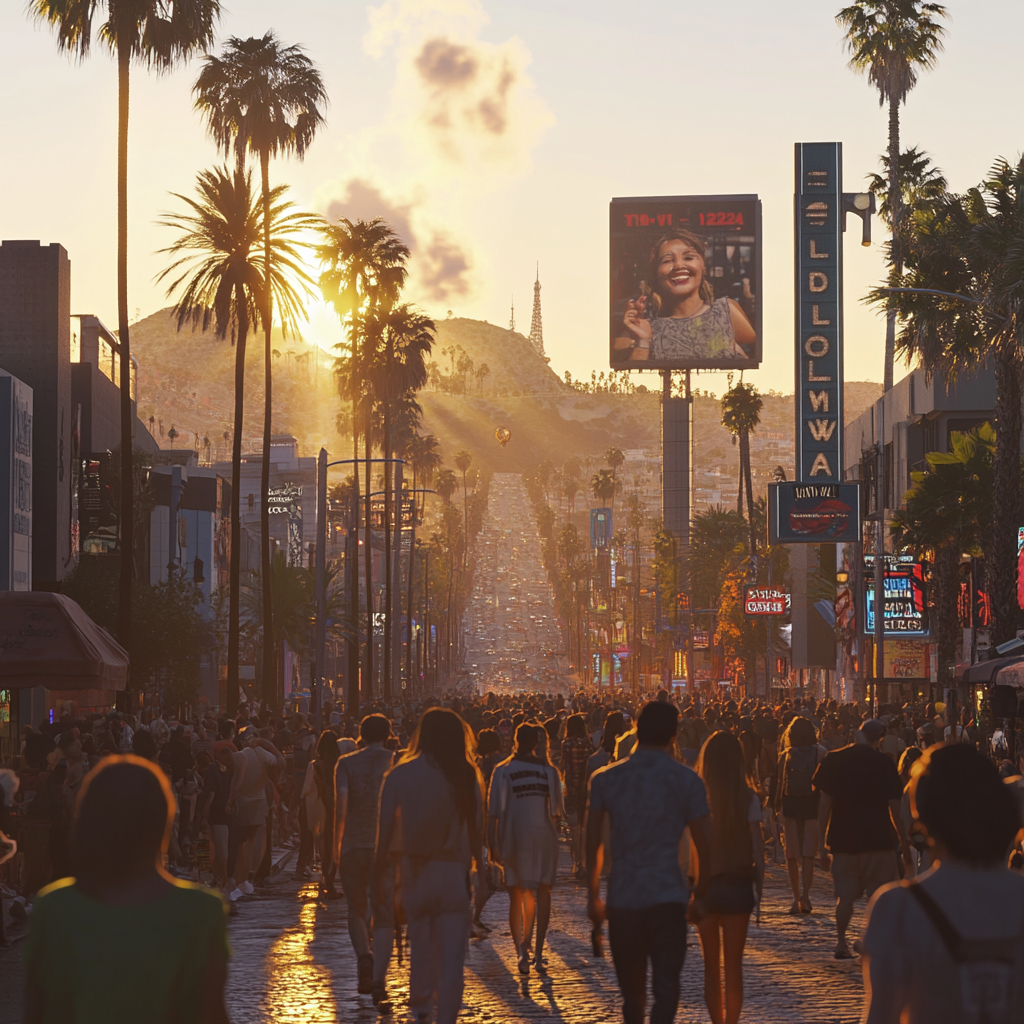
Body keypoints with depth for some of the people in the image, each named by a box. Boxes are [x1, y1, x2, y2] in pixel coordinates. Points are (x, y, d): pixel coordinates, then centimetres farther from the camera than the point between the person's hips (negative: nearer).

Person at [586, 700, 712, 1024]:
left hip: (622, 899, 3)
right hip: (667, 897, -3)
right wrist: (701, 889, 15)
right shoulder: (687, 781, -1)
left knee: (632, 992, 16)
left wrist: (593, 897, 17)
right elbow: (704, 842, -1)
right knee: (666, 988, -8)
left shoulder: (605, 779, 4)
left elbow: (592, 843, 7)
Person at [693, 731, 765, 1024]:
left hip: (704, 885, 1)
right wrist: (760, 885, 2)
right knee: (733, 965, 8)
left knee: (711, 965, 14)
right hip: (738, 885, -1)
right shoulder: (748, 798, -7)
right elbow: (757, 846, -8)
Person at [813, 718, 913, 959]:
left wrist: (822, 842, 5)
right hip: (877, 840, -2)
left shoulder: (833, 760, 0)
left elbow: (824, 804, 0)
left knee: (844, 895, 11)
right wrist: (905, 843, 6)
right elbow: (894, 809, -2)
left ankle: (841, 943, 6)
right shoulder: (884, 764, -4)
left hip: (842, 840, 2)